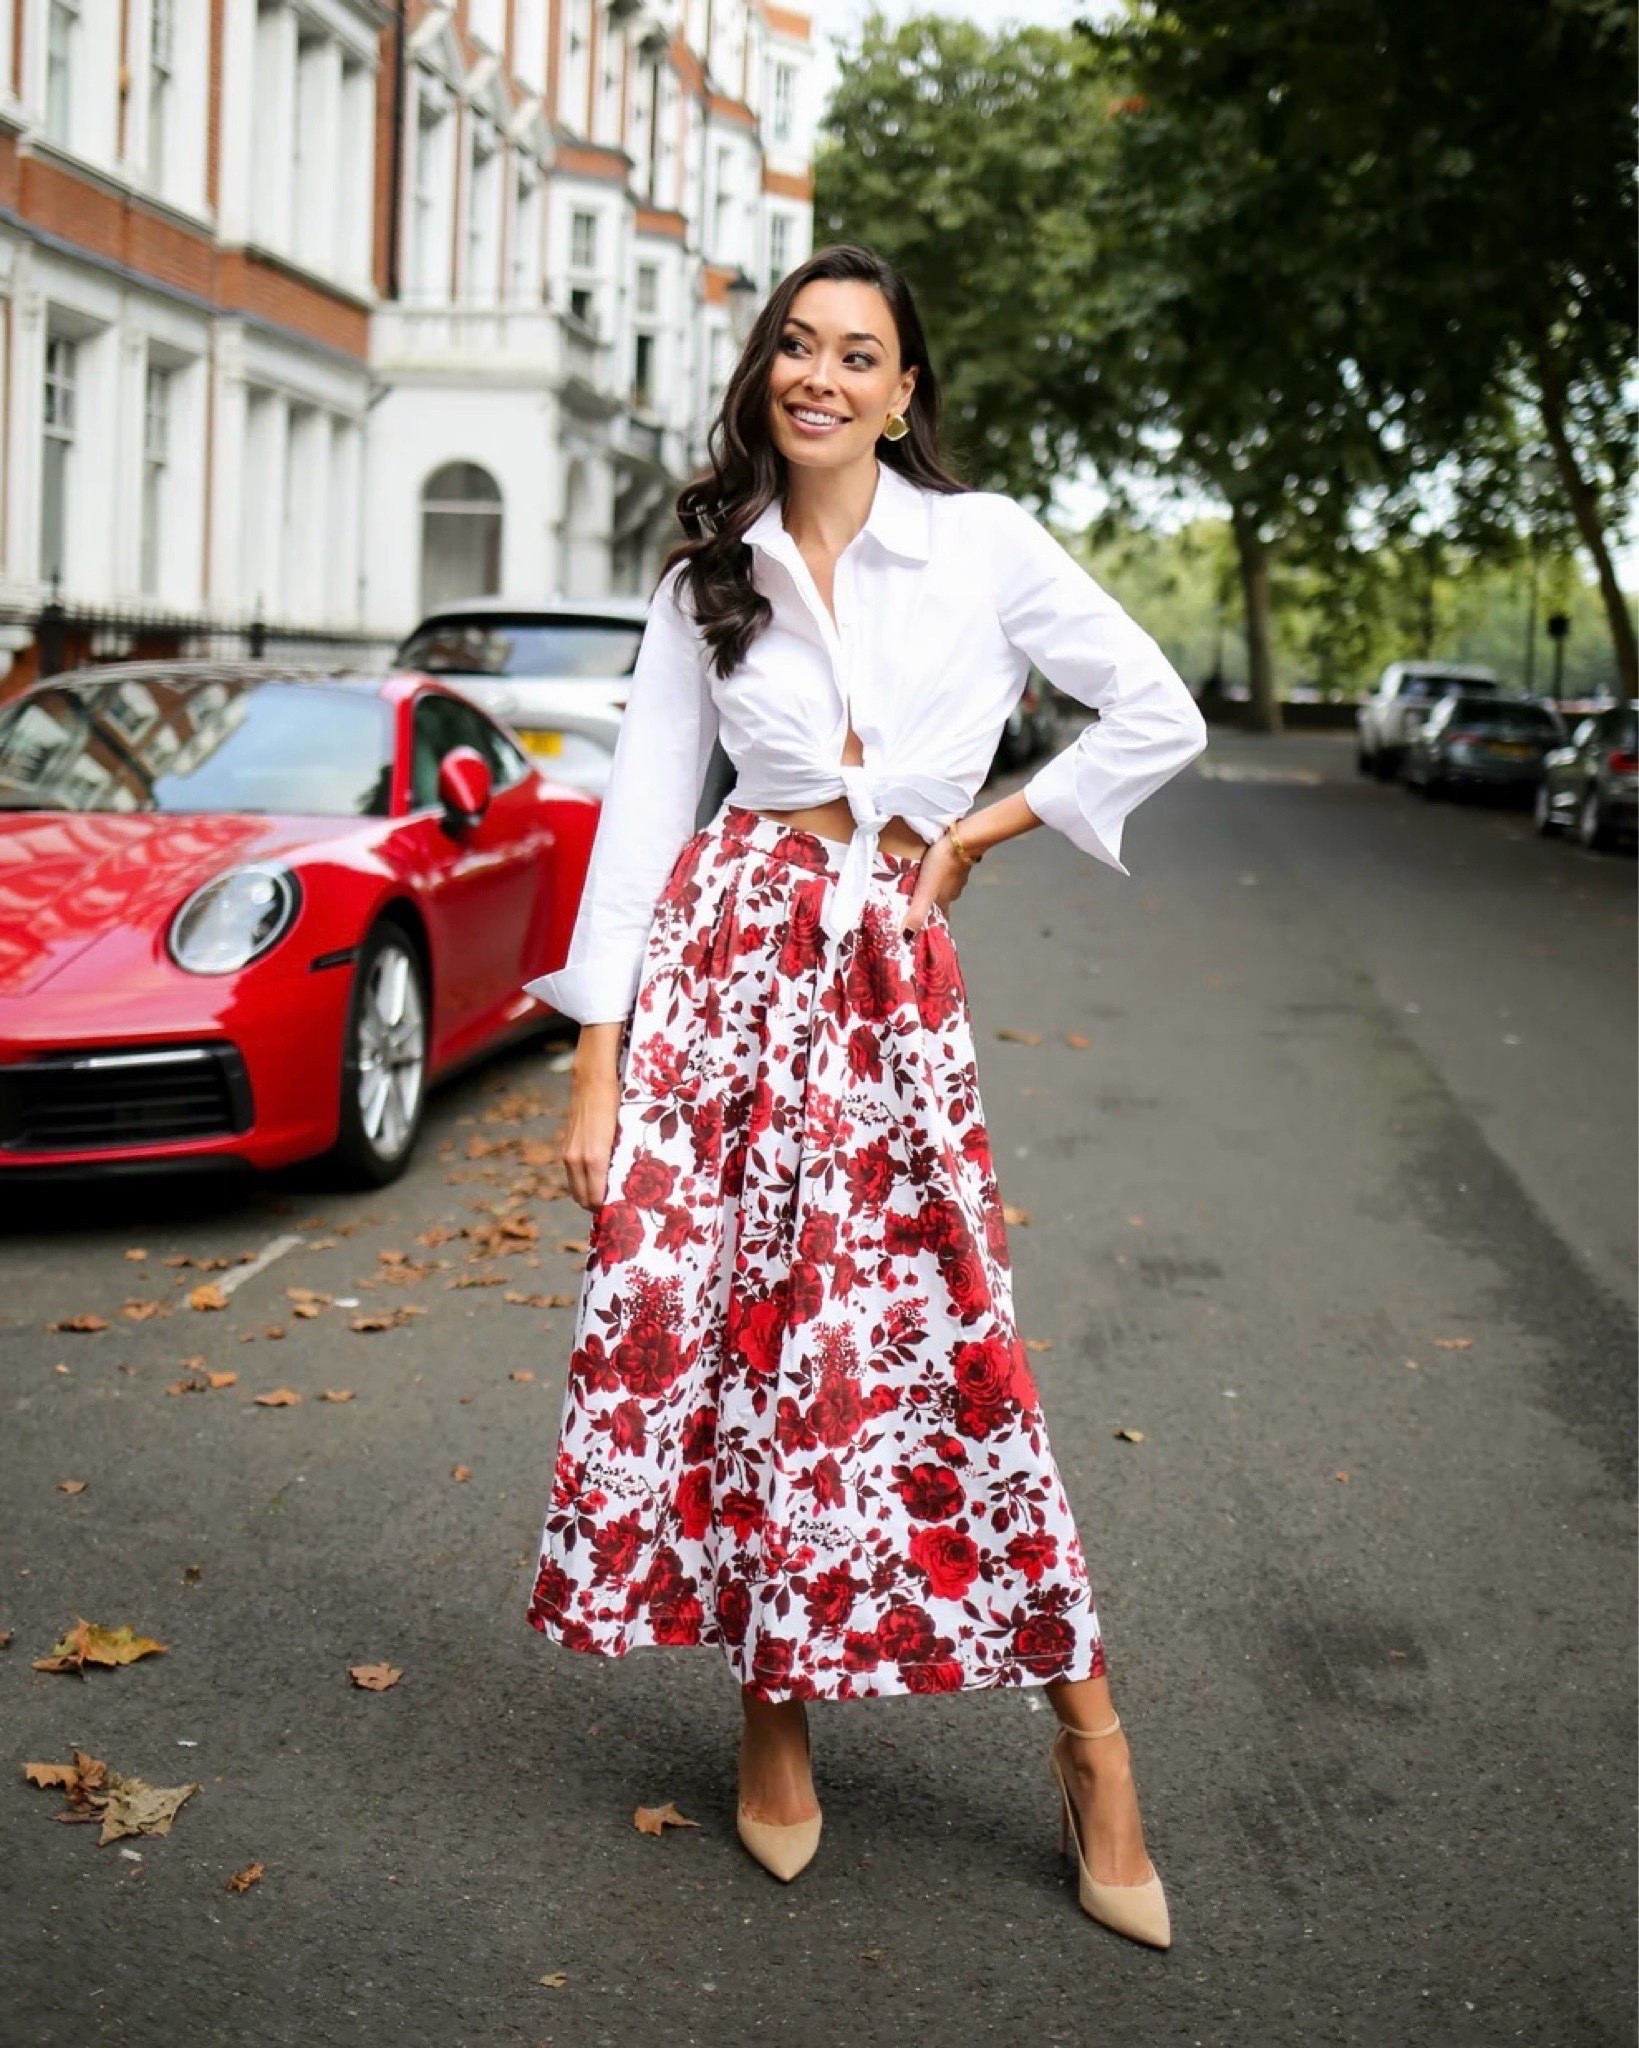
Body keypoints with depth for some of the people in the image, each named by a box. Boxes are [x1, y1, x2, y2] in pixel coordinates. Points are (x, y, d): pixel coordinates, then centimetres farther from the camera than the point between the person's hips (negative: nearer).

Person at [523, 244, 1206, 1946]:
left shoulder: (983, 544, 3)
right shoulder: (709, 575, 8)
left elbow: (1161, 719, 7)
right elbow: (643, 808, 3)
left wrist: (979, 830, 5)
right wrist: (598, 1069, -4)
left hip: (887, 967, -2)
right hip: (719, 948, 2)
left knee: (920, 1333, -6)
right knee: (691, 1306, -1)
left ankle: (1087, 1733, 8)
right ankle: (771, 1708, 19)